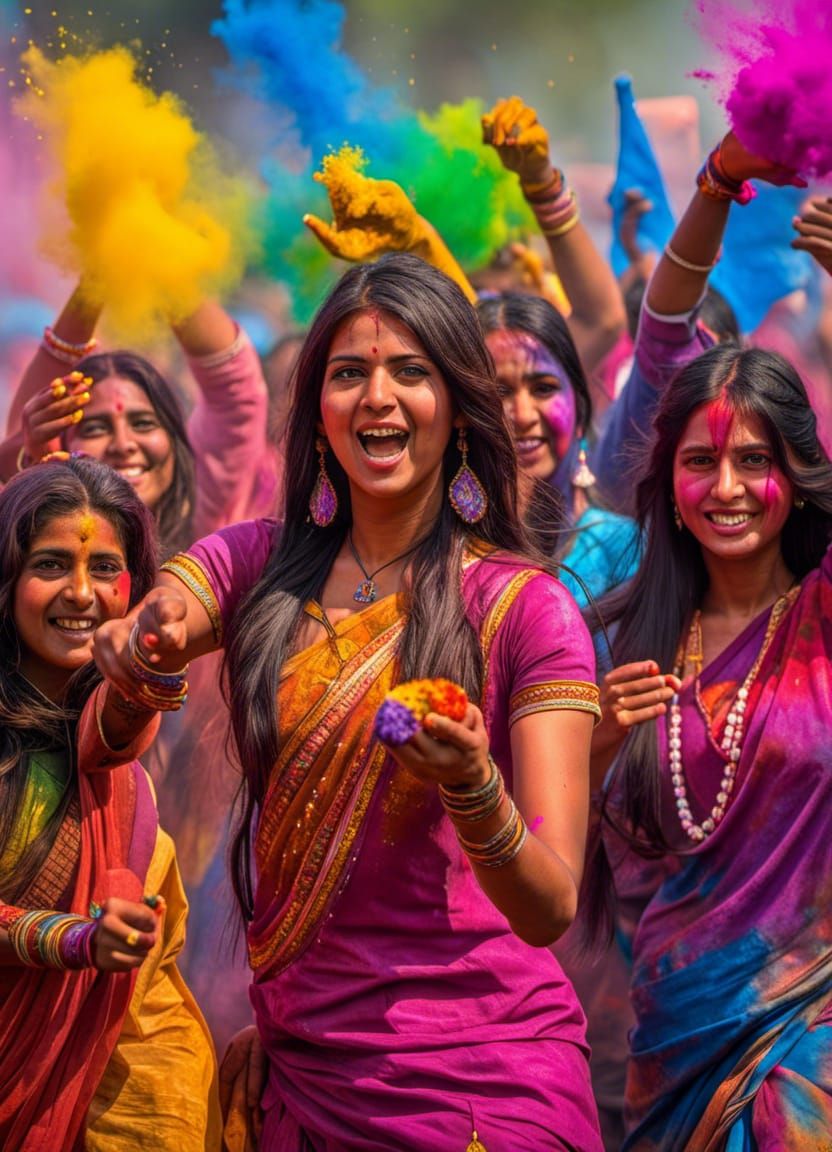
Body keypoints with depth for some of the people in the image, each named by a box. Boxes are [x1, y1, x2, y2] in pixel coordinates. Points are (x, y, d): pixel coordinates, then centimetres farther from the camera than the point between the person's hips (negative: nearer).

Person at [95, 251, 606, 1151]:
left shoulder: (525, 609, -9)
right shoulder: (255, 565, 2)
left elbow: (552, 909, -15)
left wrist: (475, 788, -34)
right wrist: (143, 650, -32)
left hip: (481, 1078, -3)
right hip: (301, 1068, 3)